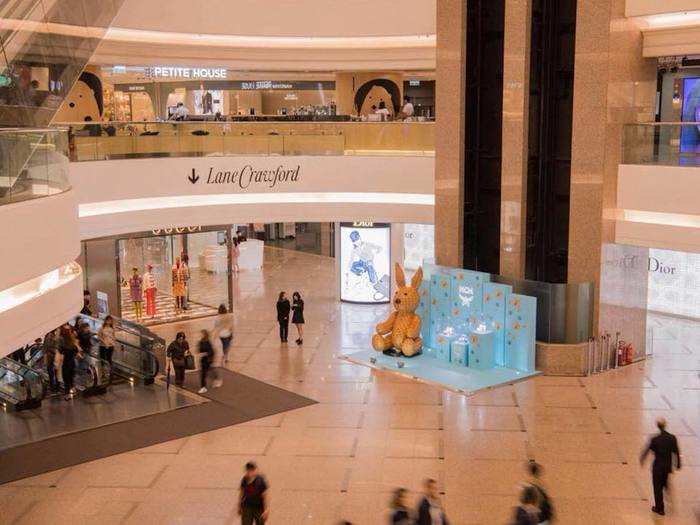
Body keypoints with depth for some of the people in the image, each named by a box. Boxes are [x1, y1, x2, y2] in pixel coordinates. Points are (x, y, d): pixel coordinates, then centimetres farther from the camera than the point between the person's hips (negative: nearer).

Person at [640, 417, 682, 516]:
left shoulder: (655, 439, -20)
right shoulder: (672, 438, -10)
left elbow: (646, 450, -7)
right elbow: (676, 453, -2)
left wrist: (641, 460, 10)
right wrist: (678, 465, 12)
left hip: (658, 466, -4)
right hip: (668, 466, 4)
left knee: (657, 487, 10)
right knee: (664, 483, 25)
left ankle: (659, 508, 20)